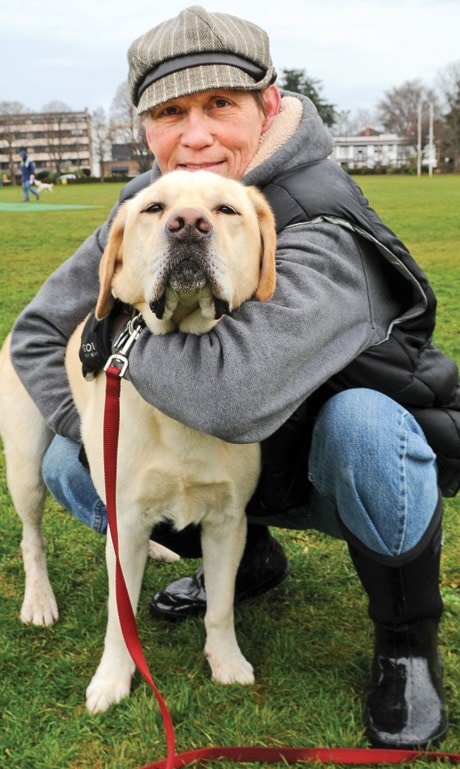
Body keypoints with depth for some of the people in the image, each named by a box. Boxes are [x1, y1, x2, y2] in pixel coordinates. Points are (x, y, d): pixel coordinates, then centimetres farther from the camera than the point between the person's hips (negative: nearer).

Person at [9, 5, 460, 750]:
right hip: (246, 466, 6)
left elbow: (234, 395, -49)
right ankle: (249, 558, 17)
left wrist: (120, 334, -30)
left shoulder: (321, 240, -32)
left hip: (374, 461, -6)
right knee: (70, 468, -4)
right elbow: (38, 332, -3)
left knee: (358, 422, -40)